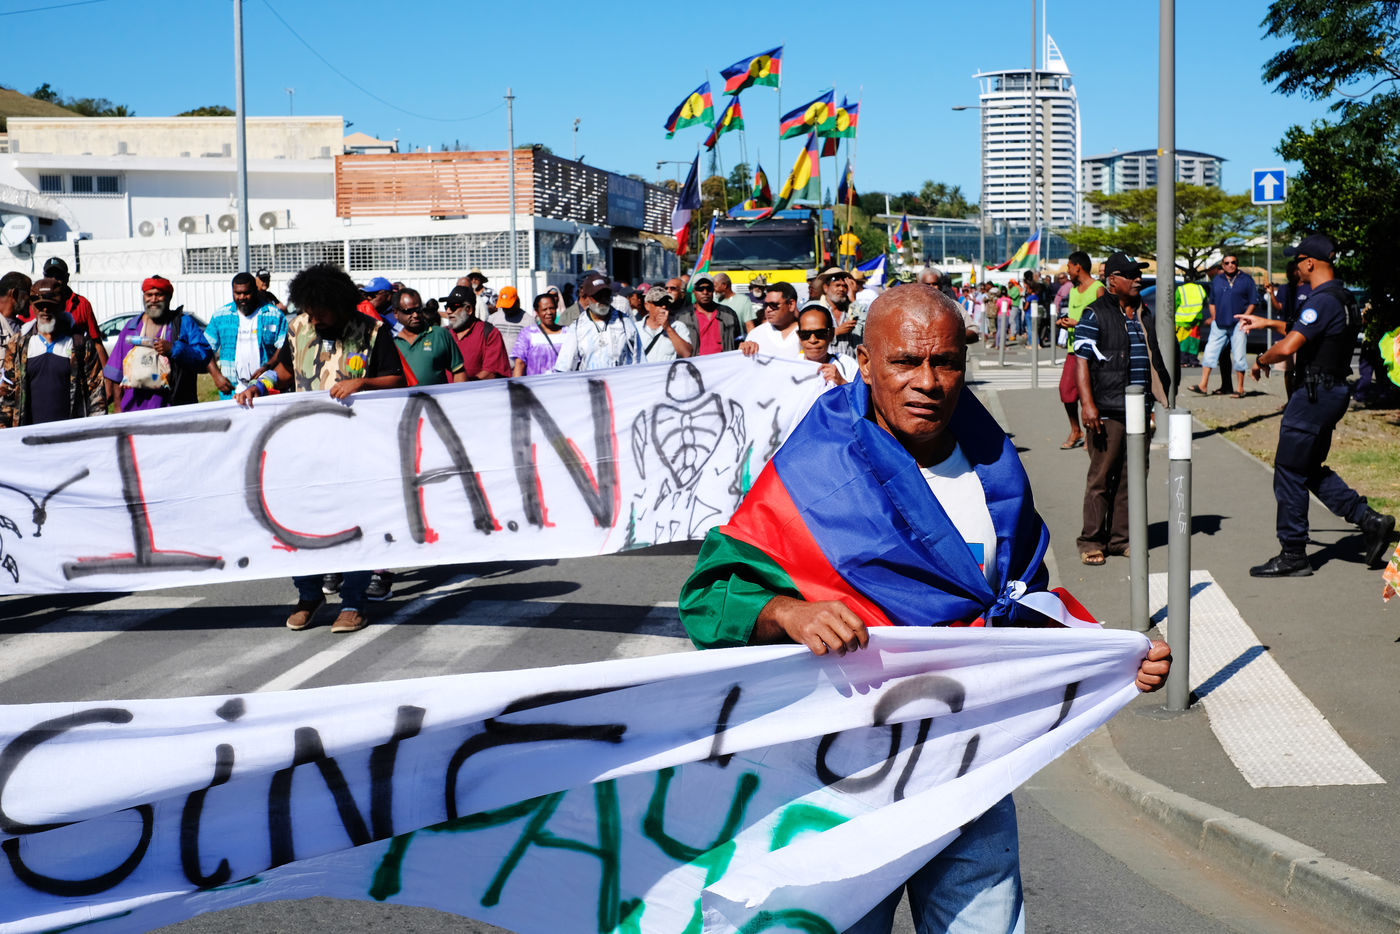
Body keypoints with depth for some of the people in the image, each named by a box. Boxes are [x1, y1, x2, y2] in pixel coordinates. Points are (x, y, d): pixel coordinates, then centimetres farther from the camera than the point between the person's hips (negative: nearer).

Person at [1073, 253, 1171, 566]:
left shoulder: (1144, 314, 16)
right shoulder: (1095, 314, -5)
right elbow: (1081, 361, -10)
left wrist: (1157, 396, 22)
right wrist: (1087, 403, -19)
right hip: (1107, 410, -6)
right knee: (1101, 476, -4)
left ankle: (1120, 538, 15)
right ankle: (1092, 542, 3)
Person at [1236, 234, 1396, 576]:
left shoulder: (1323, 301, -20)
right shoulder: (1343, 298, 13)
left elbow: (1287, 347, -28)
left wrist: (1260, 361, -9)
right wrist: (1268, 323, 31)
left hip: (1314, 394, -10)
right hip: (1333, 391, 10)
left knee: (1290, 473, -1)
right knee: (1311, 470, 18)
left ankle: (1292, 555, 5)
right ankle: (1369, 520, 11)